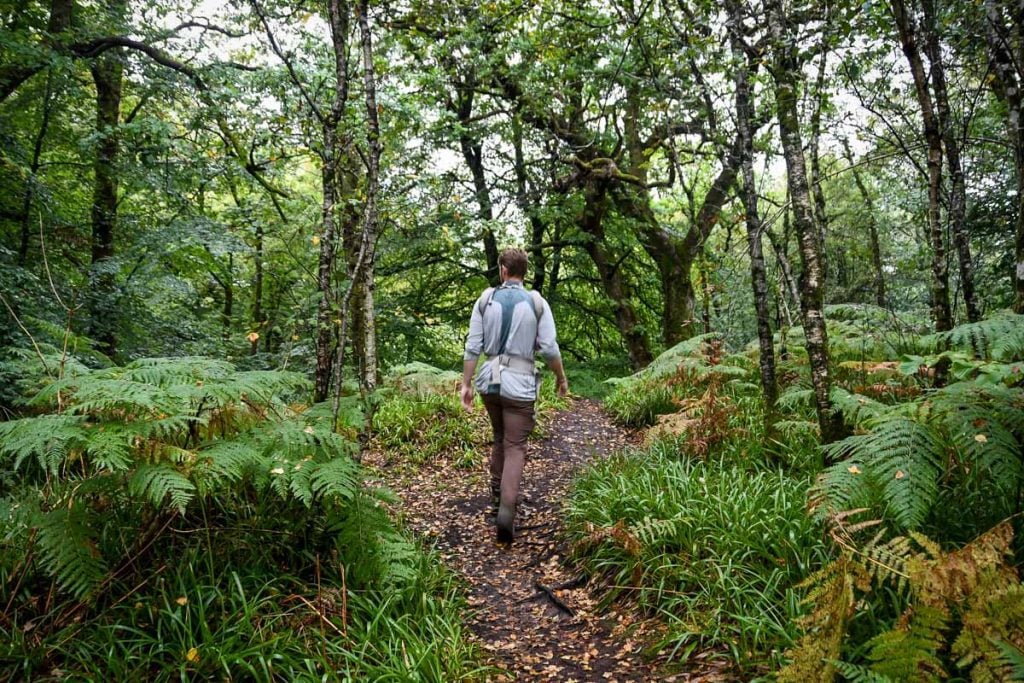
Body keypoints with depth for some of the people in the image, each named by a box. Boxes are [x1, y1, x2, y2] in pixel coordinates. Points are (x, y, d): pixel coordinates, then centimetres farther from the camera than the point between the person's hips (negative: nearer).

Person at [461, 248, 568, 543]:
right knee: (515, 447, 0)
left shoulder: (485, 299, 1)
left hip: (489, 381, 3)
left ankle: (497, 489, 39)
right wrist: (562, 378, 9)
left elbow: (473, 346, -1)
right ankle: (506, 510, -15)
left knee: (500, 438, 25)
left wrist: (466, 384, 3)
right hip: (520, 384, -3)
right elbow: (549, 349, -6)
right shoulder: (537, 303, -3)